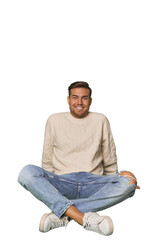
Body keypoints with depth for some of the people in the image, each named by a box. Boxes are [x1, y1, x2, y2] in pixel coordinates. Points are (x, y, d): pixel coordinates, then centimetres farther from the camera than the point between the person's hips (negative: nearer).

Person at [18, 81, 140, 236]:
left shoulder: (100, 121, 12)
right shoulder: (55, 120, 12)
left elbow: (110, 162, 16)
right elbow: (47, 161, 15)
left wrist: (112, 186, 13)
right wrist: (48, 184, 7)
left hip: (92, 183, 1)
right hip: (62, 184, 0)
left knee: (129, 180, -28)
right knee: (27, 172, -28)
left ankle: (61, 215, -32)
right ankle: (84, 217, -38)